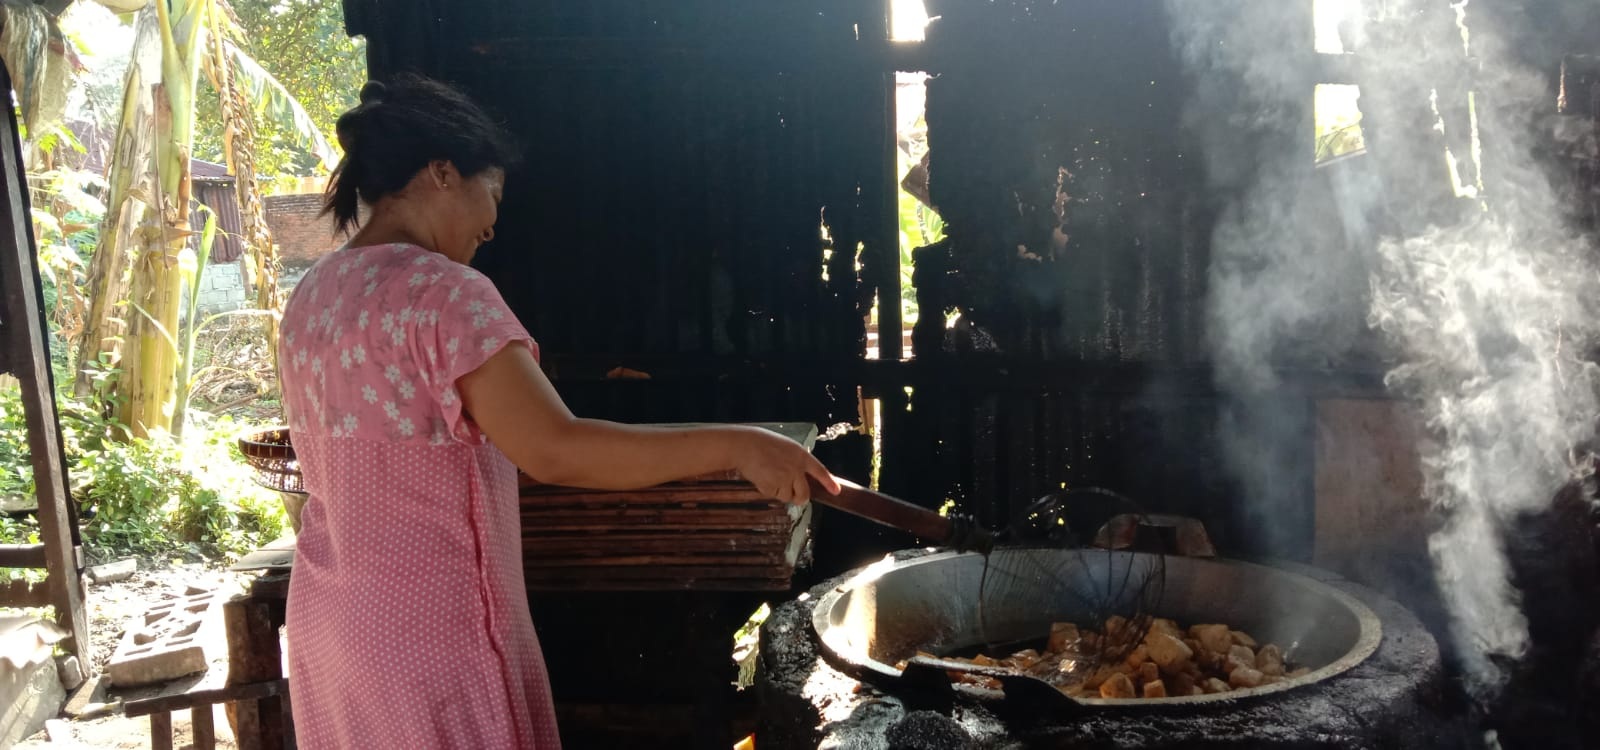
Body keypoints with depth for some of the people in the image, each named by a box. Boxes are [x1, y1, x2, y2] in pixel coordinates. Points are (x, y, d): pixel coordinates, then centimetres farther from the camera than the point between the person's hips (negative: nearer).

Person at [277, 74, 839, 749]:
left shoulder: (311, 296, 7)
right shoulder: (439, 293, -20)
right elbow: (555, 452, -29)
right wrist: (736, 445, -26)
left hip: (329, 617, 9)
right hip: (426, 625, -8)